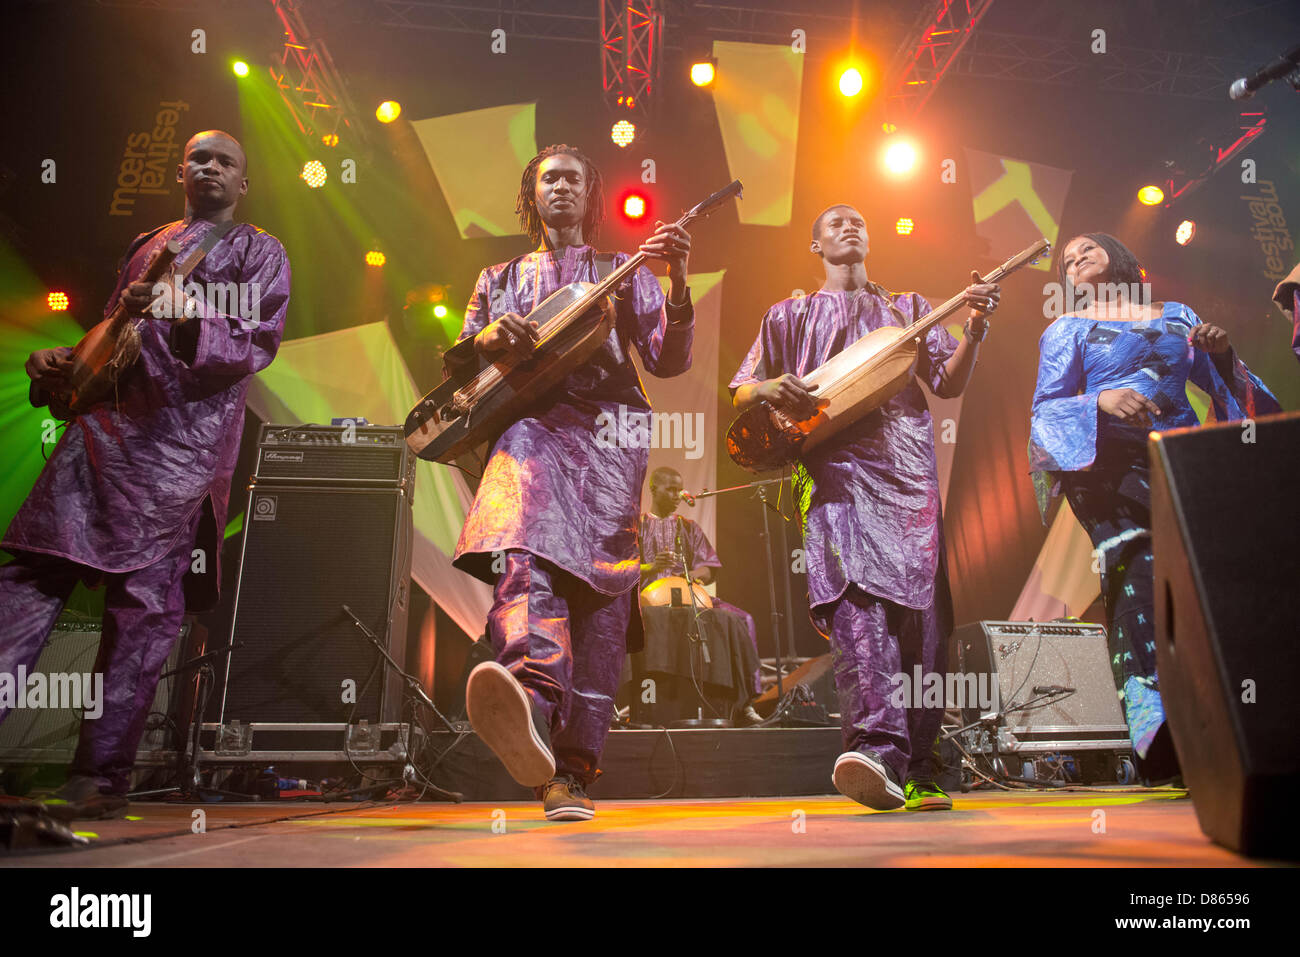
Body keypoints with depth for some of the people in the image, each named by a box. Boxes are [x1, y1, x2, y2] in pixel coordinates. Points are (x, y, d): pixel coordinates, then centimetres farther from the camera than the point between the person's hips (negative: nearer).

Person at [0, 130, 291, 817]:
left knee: (144, 596, -8)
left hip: (185, 432, -6)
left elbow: (257, 341, -5)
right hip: (104, 421, 6)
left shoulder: (257, 252, 10)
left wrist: (179, 321, -20)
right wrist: (58, 362, 13)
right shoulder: (145, 246, 26)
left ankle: (100, 778, -2)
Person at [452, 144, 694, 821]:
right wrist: (484, 340, 1)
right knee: (523, 551, -32)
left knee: (601, 592, -12)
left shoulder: (625, 272, 24)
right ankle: (532, 709, -54)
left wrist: (678, 286, -7)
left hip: (609, 429, 0)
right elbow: (455, 372, 24)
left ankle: (571, 768, -9)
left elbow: (668, 360, 10)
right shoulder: (499, 279, 29)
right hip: (527, 424, 0)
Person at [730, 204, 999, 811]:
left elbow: (949, 383, 16)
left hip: (907, 472, 2)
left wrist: (974, 330, -2)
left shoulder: (908, 308, 27)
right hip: (833, 470, -2)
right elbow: (740, 394, 18)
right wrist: (771, 388, -5)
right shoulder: (790, 316, 23)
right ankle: (880, 750, -35)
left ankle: (916, 771, 2)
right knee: (857, 600, -23)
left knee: (920, 611, -5)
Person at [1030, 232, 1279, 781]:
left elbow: (1222, 384, 23)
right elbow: (1044, 409, 4)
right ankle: (1152, 721, -28)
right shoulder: (1069, 329, 15)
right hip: (1110, 463, -3)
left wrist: (1222, 353, 1)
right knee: (1134, 564, -23)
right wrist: (1100, 401, -15)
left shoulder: (1177, 316, 24)